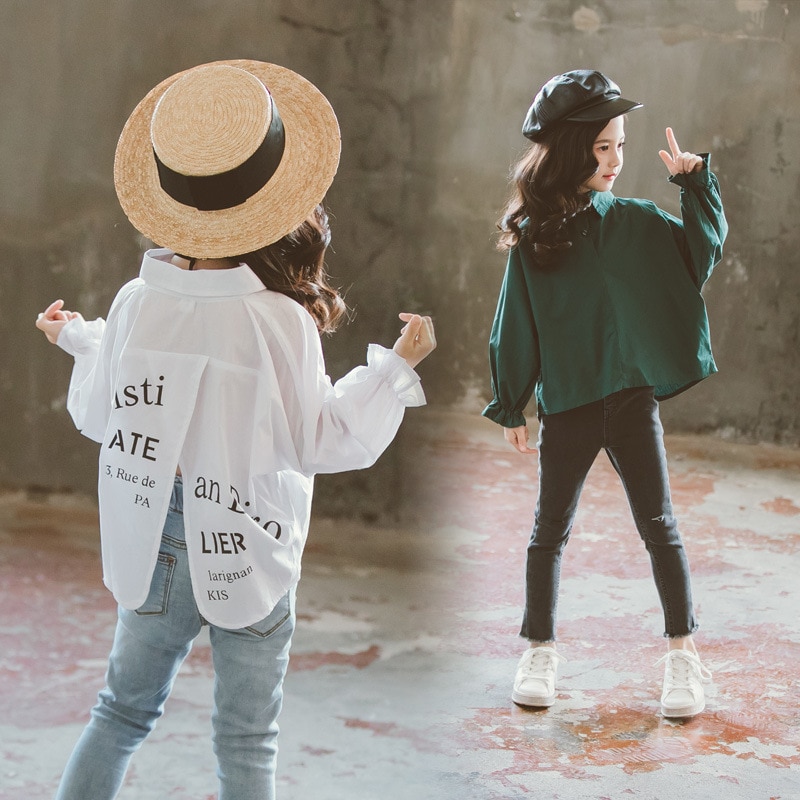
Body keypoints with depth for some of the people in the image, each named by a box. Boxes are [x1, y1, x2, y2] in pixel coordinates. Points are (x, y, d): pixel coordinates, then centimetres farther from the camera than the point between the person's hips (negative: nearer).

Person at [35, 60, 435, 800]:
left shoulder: (136, 303, -8)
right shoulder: (281, 321, -18)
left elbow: (99, 416, 6)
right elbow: (323, 441, -9)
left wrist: (79, 343, 23)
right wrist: (396, 365, -1)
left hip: (154, 546, 3)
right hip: (249, 553, -3)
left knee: (123, 710, 21)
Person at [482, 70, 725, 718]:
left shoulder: (634, 222, 1)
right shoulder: (532, 236, -2)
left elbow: (706, 247, -1)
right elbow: (515, 326, 2)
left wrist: (694, 181, -12)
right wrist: (512, 406, 3)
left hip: (632, 398, 1)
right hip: (565, 406, 0)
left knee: (659, 526, 2)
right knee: (551, 530, 9)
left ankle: (683, 653, 11)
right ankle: (541, 651, 23)